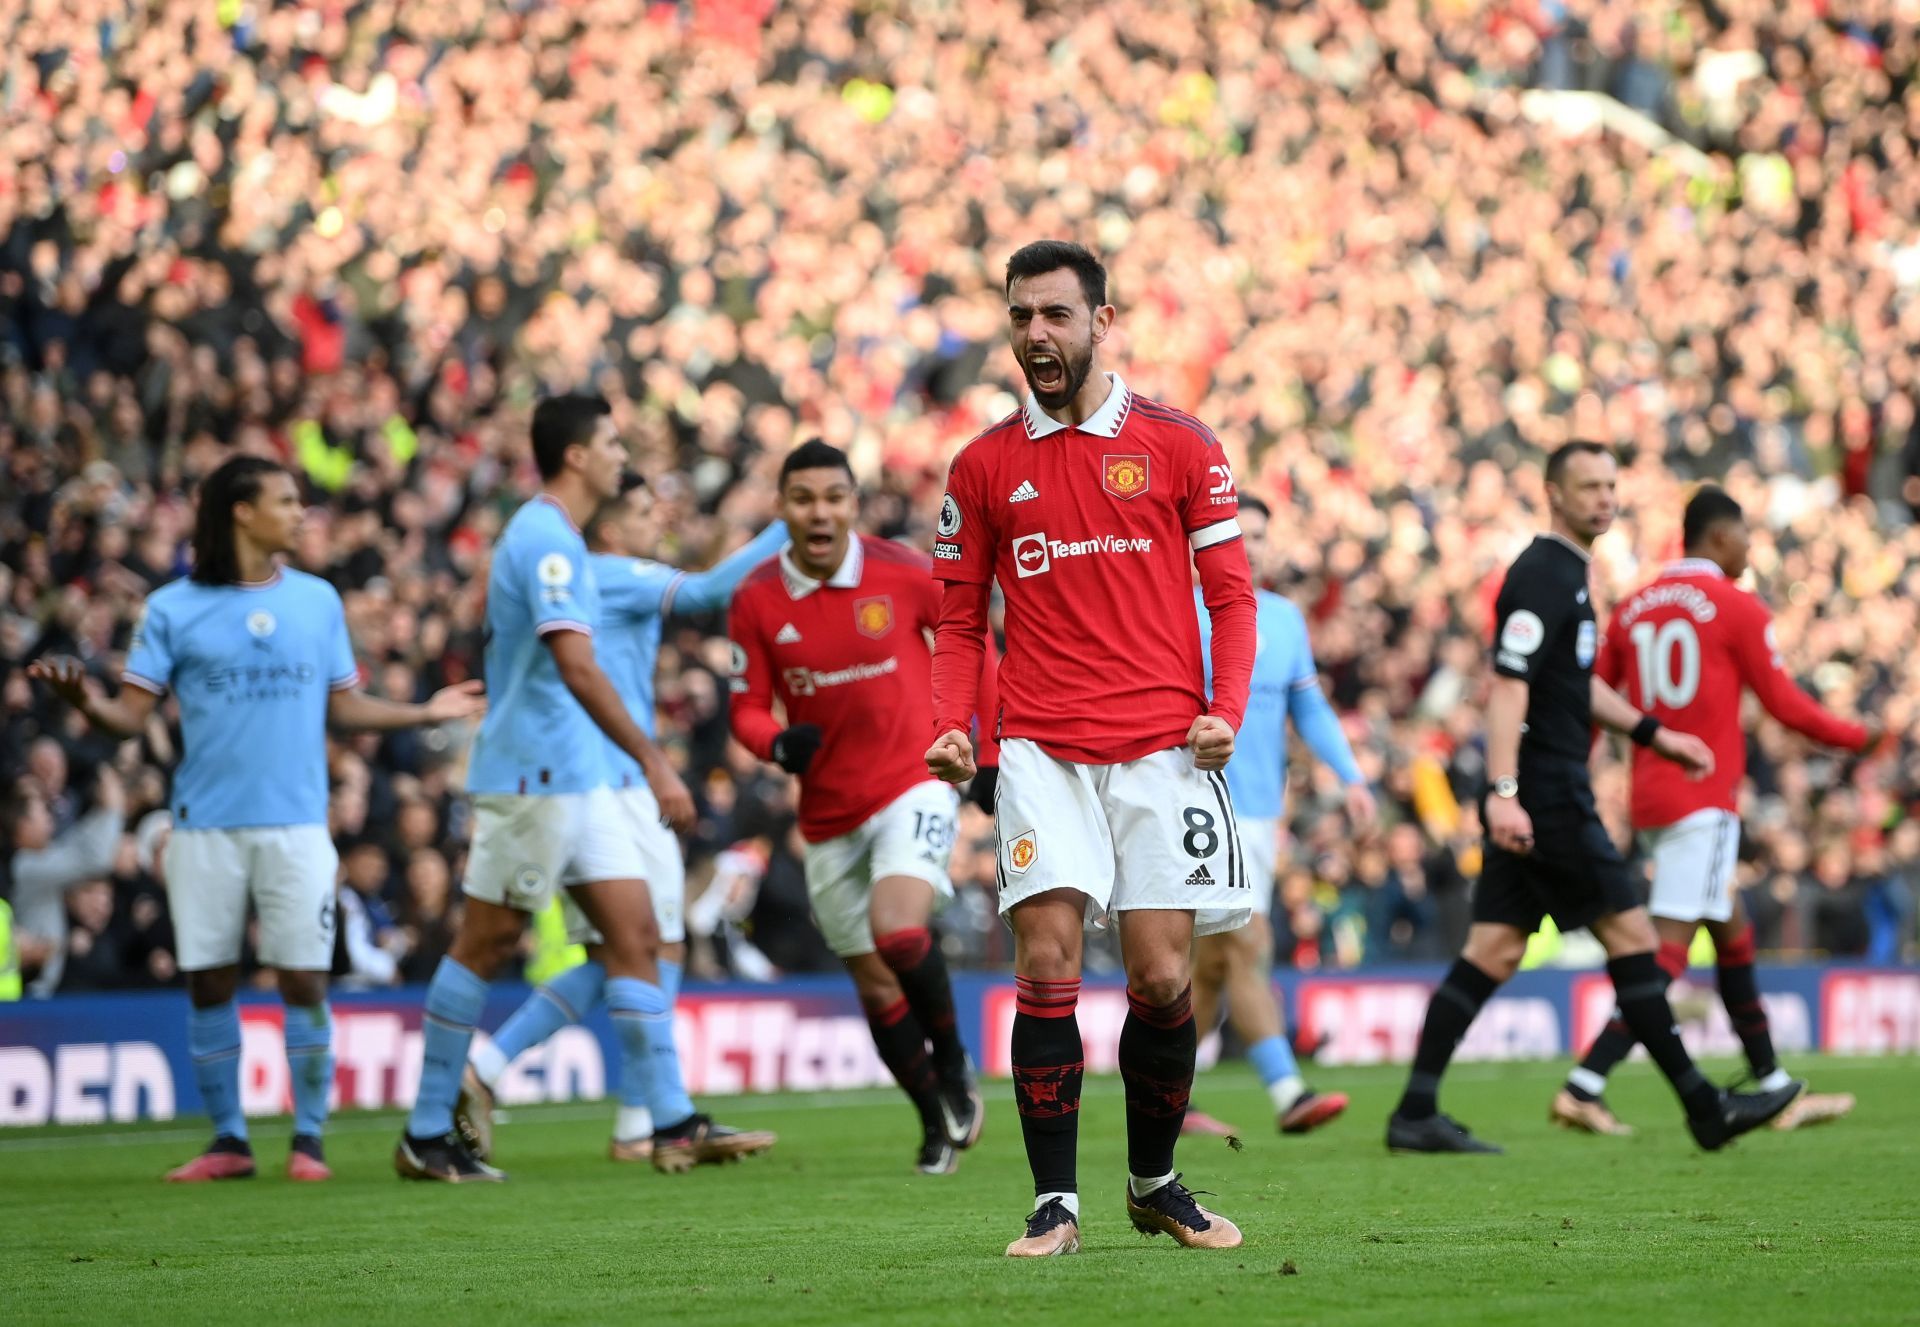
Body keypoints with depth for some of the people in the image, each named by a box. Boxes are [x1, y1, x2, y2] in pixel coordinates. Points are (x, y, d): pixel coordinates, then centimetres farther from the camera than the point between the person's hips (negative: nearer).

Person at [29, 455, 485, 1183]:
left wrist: (426, 712, 8)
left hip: (295, 823, 1)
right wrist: (89, 703, -21)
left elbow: (342, 705, 15)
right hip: (205, 827, -1)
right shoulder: (173, 608, 2)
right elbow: (132, 713, -1)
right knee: (209, 983, 3)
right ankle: (228, 1141, 14)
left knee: (304, 980, -3)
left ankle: (308, 1139, 7)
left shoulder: (317, 600, 9)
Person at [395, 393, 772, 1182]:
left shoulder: (550, 537, 16)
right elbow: (578, 670, -25)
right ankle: (426, 1136, 5)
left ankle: (675, 1125, -1)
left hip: (577, 777, 10)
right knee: (484, 945, -2)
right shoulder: (545, 541, -16)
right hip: (532, 778, -10)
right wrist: (654, 762, -27)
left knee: (634, 934, 2)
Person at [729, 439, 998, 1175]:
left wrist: (991, 755, 4)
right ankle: (938, 1122, 24)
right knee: (876, 984, 7)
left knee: (898, 929, -27)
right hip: (829, 814, 3)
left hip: (914, 786, -3)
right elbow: (748, 708, 2)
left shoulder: (902, 572, -9)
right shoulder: (756, 601, -5)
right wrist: (779, 743, -21)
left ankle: (954, 1066, -3)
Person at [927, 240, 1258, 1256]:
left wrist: (1224, 709, -7)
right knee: (1047, 961, -11)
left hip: (1161, 747, -1)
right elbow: (960, 618, 15)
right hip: (1041, 748, 1)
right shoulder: (984, 466, 10)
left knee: (1162, 979, -3)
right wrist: (951, 726, -1)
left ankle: (1155, 1182, 18)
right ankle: (1055, 1201, -6)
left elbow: (1231, 593, 8)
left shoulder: (1176, 445, 6)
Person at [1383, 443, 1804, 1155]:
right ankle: (1704, 1107, 1)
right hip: (1546, 796, -10)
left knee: (1492, 953, 6)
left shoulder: (1566, 572, 18)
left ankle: (1416, 1114, 3)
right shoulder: (1541, 575, -13)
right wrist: (1504, 792, -29)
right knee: (1629, 935, -4)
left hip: (1537, 799, 10)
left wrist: (1655, 734, 32)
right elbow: (1509, 686, -21)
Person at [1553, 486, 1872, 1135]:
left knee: (1733, 934, 16)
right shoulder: (1738, 608, -7)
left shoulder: (1632, 610, 11)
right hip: (1702, 801, -8)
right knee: (1667, 951, -10)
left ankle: (1775, 1088, 21)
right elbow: (1785, 704, -3)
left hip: (1649, 798, 8)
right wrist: (1860, 737, 11)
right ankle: (1583, 1087, -20)